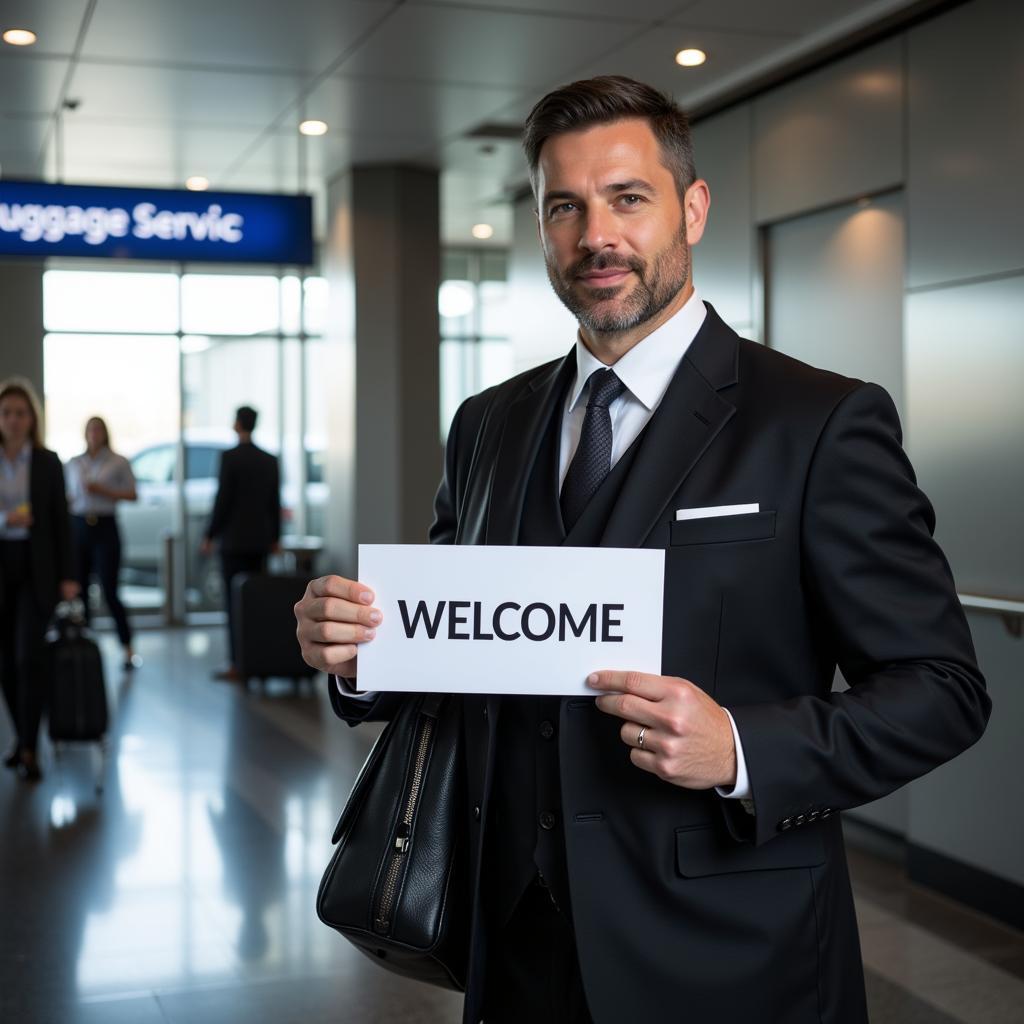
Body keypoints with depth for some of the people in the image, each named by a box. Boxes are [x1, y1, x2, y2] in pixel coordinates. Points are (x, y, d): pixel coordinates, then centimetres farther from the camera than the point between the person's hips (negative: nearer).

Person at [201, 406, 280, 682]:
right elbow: (274, 503, 10)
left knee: (236, 602, -4)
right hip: (260, 540, 6)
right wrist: (275, 538, 18)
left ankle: (238, 665, -5)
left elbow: (222, 501, -13)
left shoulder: (230, 457, -11)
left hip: (234, 540, -6)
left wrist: (209, 536, -6)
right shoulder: (270, 460, 8)